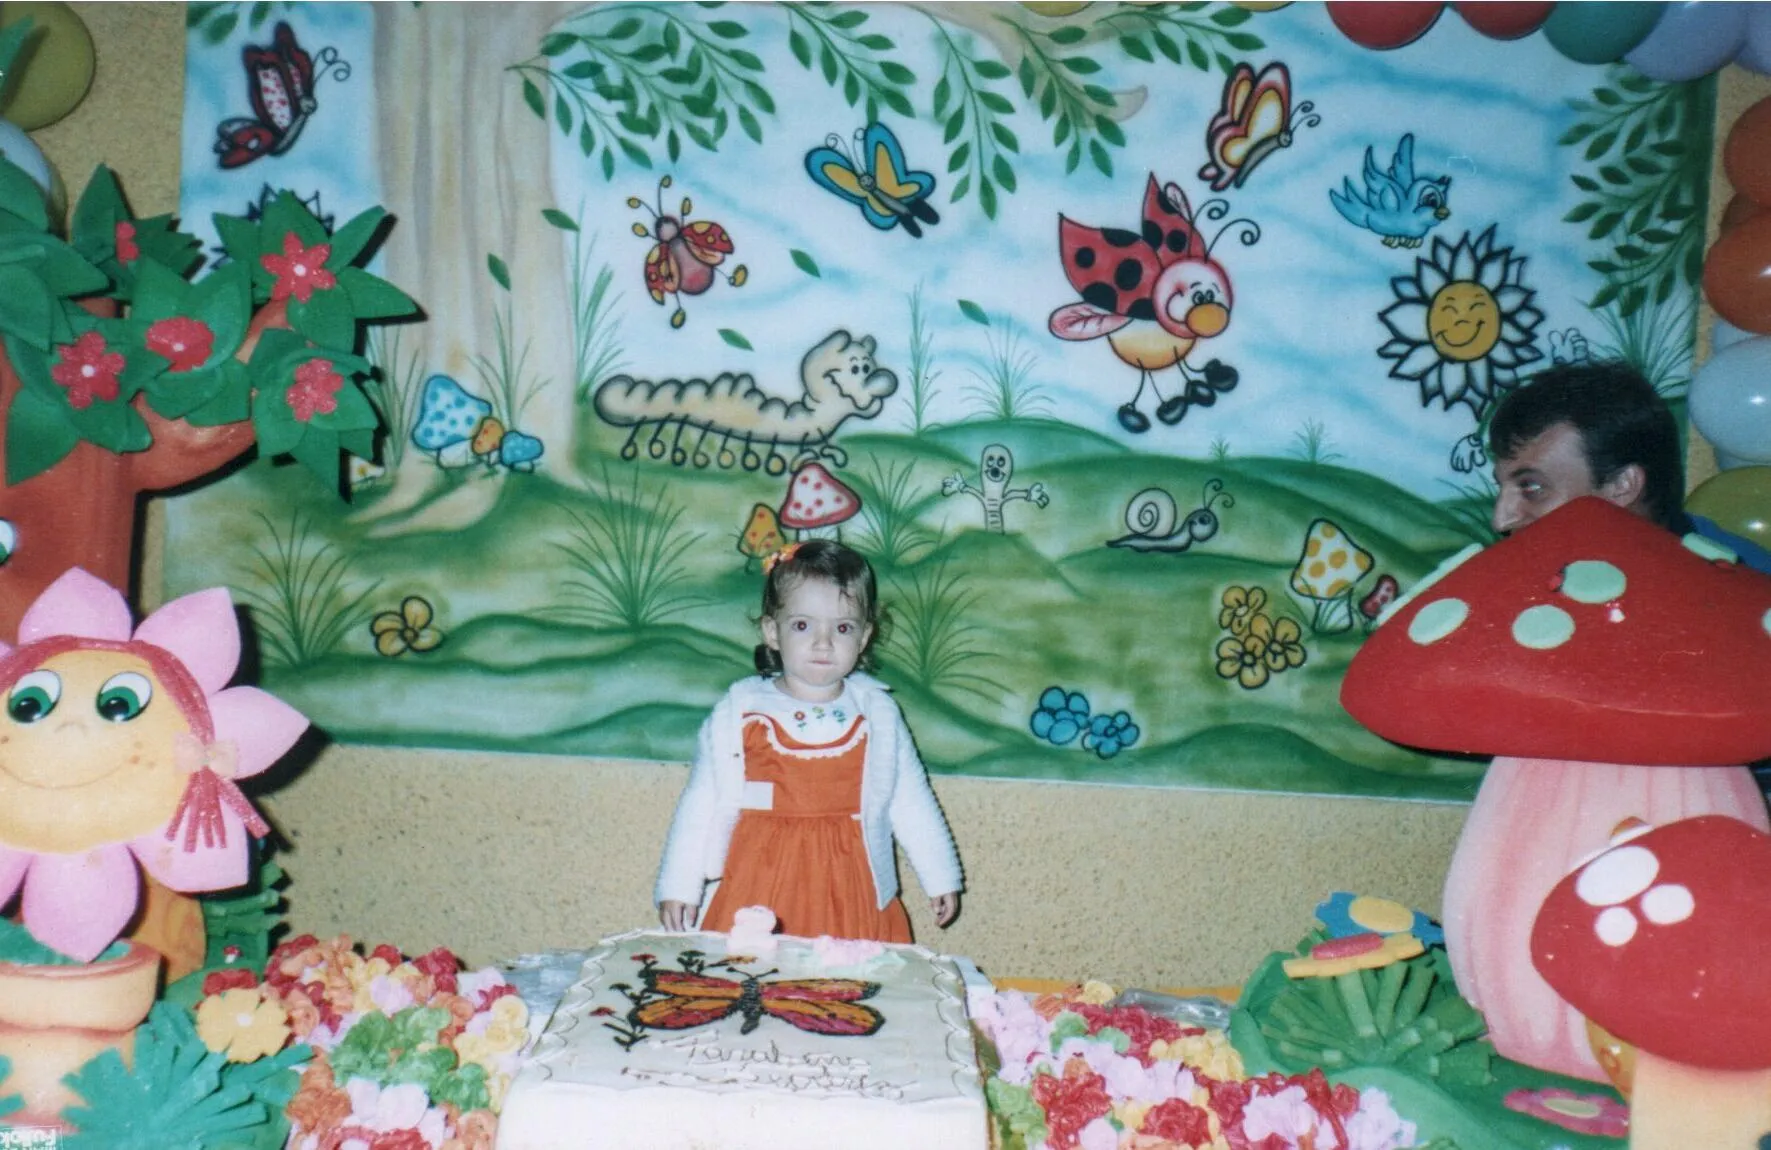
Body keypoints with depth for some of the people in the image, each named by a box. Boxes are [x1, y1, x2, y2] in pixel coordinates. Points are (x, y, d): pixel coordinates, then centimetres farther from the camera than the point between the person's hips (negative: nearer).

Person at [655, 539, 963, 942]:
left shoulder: (877, 712, 2)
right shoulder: (740, 711, -2)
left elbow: (910, 801, 10)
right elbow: (704, 803, 2)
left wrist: (940, 876, 13)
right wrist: (679, 886, 1)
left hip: (852, 896, 1)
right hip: (757, 890, -1)